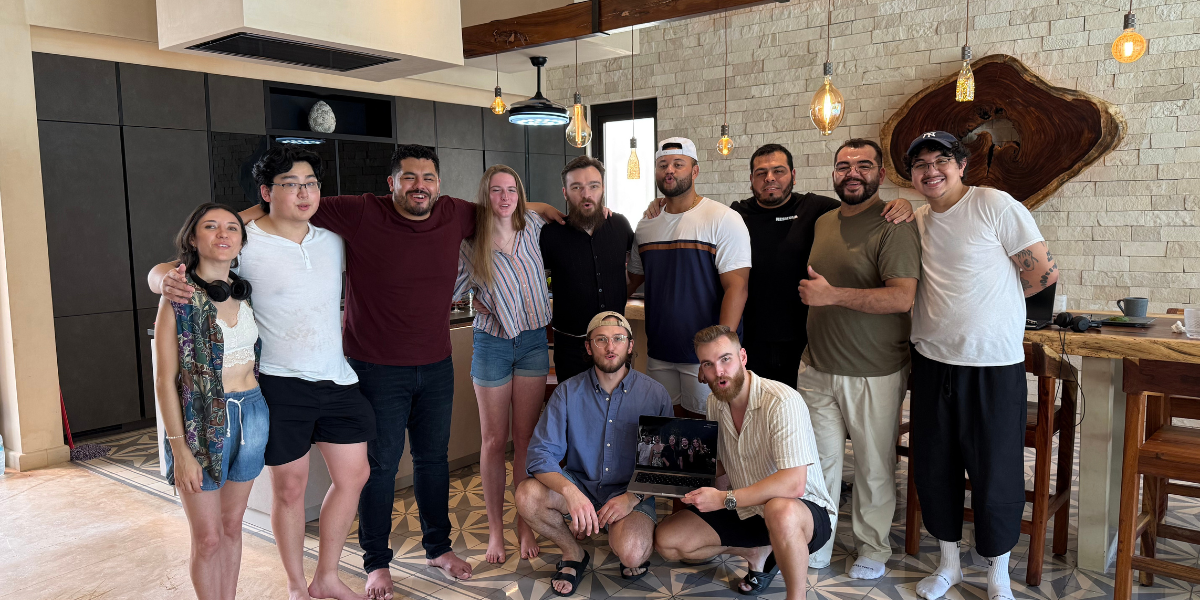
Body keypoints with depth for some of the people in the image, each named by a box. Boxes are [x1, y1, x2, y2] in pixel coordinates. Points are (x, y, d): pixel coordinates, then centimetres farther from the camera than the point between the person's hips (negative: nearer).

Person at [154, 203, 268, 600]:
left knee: (232, 526, 15)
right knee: (208, 537, 5)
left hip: (252, 415, 5)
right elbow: (165, 380, -10)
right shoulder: (180, 298, -9)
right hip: (202, 422, -5)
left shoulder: (245, 293, 6)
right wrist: (180, 450, -14)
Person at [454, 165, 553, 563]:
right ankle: (495, 529, 20)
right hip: (492, 344, -1)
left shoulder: (532, 226, 0)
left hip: (533, 340, 2)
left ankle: (525, 525, 19)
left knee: (526, 439, 6)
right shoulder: (470, 243, -5)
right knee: (494, 441, 6)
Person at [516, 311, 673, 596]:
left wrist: (633, 497, -21)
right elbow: (541, 454, -13)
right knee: (527, 495, -26)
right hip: (580, 485, 3)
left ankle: (642, 536, 9)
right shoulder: (568, 392, -5)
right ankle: (573, 552, 3)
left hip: (632, 491, -2)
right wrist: (571, 491, -32)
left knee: (630, 553, -32)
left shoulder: (655, 395, -6)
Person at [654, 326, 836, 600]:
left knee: (780, 510, -43)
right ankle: (758, 553, 13)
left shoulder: (782, 402, -25)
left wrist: (725, 499, -32)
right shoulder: (715, 404, 0)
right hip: (746, 510, 8)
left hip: (804, 509, -7)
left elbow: (793, 484, -34)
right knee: (666, 541, -3)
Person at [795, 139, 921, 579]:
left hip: (873, 373, -5)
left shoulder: (894, 226, -11)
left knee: (874, 467, 8)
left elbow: (904, 297, -22)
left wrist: (831, 295, -21)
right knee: (820, 460, 10)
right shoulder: (822, 222, 12)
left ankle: (873, 548, 27)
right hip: (817, 368, 6)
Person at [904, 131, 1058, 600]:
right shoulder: (916, 219, 8)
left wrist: (989, 296, 1)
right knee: (933, 468, 13)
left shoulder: (995, 205, -8)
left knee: (996, 473, 6)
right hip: (931, 361, 5)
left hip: (993, 366, -5)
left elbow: (1045, 271, -8)